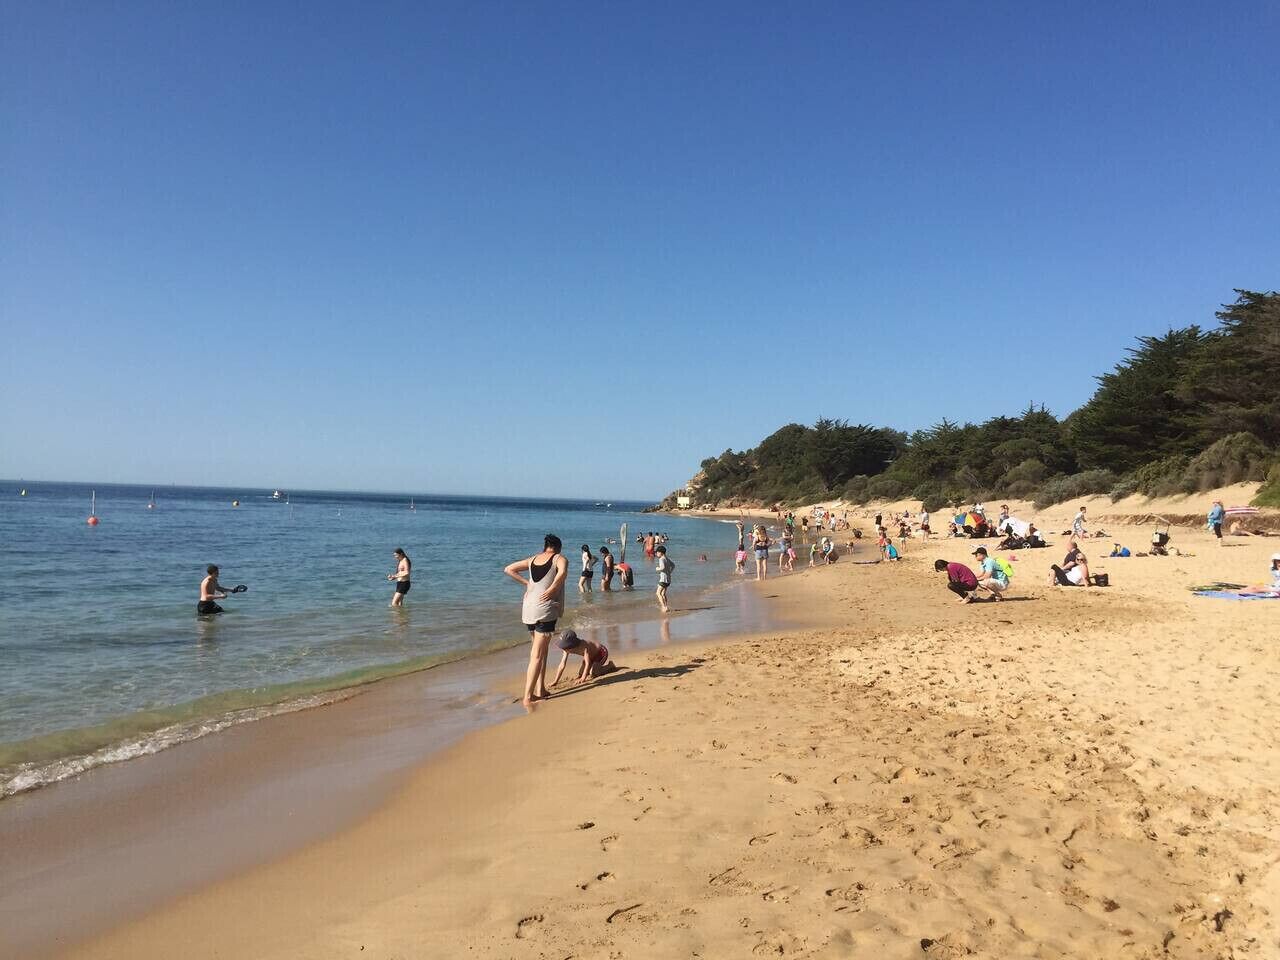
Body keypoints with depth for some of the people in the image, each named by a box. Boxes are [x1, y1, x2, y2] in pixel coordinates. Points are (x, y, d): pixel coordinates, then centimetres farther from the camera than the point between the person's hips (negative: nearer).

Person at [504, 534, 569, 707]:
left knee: (540, 650, 20)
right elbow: (562, 573, -22)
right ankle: (527, 697, -9)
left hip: (527, 608, 6)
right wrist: (551, 590, -10)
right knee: (537, 655, -5)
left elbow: (508, 569, 19)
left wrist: (526, 583, 15)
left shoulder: (533, 559, 17)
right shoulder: (560, 559, 1)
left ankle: (540, 690, 20)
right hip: (545, 609, -6)